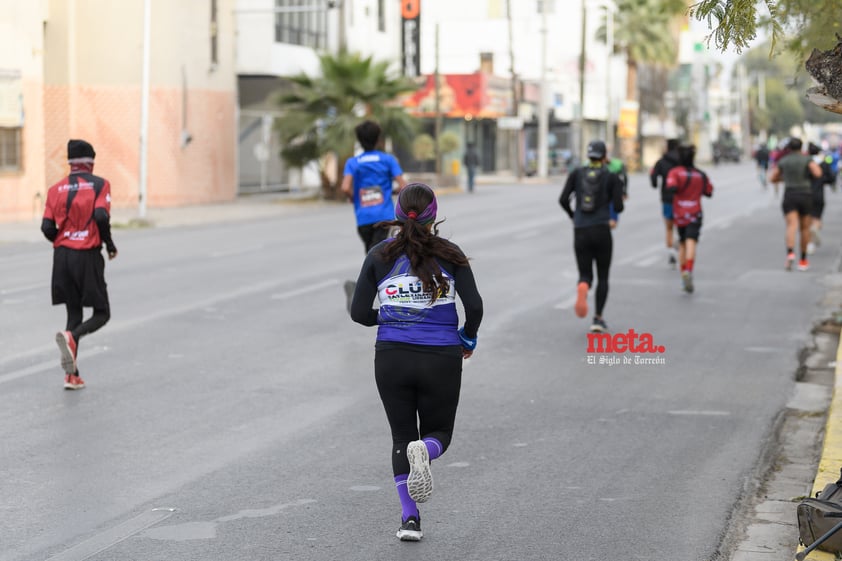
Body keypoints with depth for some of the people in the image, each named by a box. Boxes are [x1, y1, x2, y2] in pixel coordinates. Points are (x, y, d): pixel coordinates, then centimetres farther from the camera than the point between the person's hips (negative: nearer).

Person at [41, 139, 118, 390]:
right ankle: (71, 337, -24)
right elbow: (101, 216, -17)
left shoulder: (56, 189, 8)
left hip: (62, 256, 4)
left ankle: (72, 375, 4)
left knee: (74, 313, 13)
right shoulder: (100, 184, -2)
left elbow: (47, 228, 1)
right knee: (101, 314, 7)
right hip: (88, 256, -4)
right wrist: (110, 244, -2)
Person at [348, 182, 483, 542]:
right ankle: (424, 451, -22)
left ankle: (409, 517, 2)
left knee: (402, 437, 16)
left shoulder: (380, 255, 1)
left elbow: (359, 313, 2)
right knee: (439, 433, 16)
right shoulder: (448, 253, -2)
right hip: (441, 360, -1)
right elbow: (474, 305, -7)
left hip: (392, 359, 1)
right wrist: (468, 338, 12)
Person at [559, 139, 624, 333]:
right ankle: (598, 319, 5)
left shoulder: (576, 173, 5)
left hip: (580, 232, 1)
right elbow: (618, 208, -6)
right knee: (603, 277, 17)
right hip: (602, 231, -1)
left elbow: (563, 200, -3)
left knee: (585, 277, 9)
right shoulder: (612, 177, -1)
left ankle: (582, 288, -31)